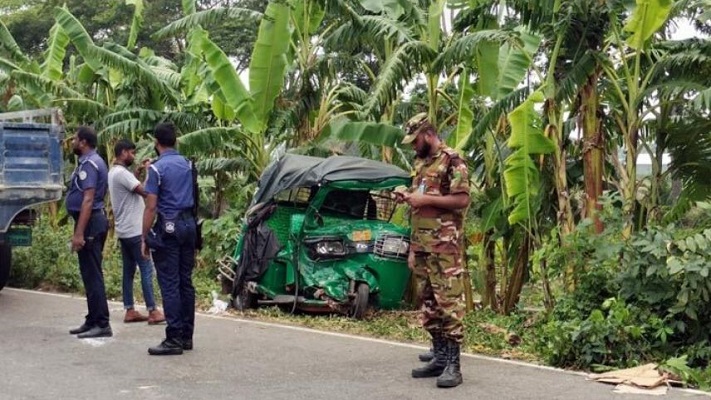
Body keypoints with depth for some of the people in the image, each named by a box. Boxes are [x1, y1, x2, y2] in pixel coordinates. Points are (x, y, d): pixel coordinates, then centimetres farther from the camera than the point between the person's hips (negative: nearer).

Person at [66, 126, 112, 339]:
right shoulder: (91, 161, 17)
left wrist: (79, 233, -25)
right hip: (95, 220, 11)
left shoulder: (88, 164, -15)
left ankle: (101, 324, -6)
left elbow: (88, 200, -23)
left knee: (92, 275, -8)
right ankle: (93, 321, 21)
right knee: (90, 274, 14)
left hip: (90, 223, -11)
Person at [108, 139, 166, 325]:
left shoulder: (114, 172, 14)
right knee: (146, 269, -8)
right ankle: (153, 311, -8)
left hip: (124, 230, 10)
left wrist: (137, 172, 15)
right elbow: (144, 191, -22)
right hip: (134, 230, -10)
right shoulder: (121, 173, -17)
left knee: (129, 270, 11)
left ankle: (129, 311, 13)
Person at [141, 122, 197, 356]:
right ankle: (187, 336, 14)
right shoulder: (187, 164, 10)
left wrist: (145, 238, -7)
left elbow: (151, 207, -12)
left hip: (168, 228, -7)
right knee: (186, 282, 10)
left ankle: (174, 339, -6)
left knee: (169, 284, -5)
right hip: (189, 225, 7)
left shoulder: (157, 168, -10)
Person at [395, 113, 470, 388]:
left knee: (449, 302, -9)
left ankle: (453, 364, -7)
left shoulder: (451, 161, -6)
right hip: (421, 246, 9)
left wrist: (426, 198, -17)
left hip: (444, 246, -9)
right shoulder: (420, 164, 19)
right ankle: (440, 356, 16)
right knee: (428, 303, 9)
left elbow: (462, 200, -15)